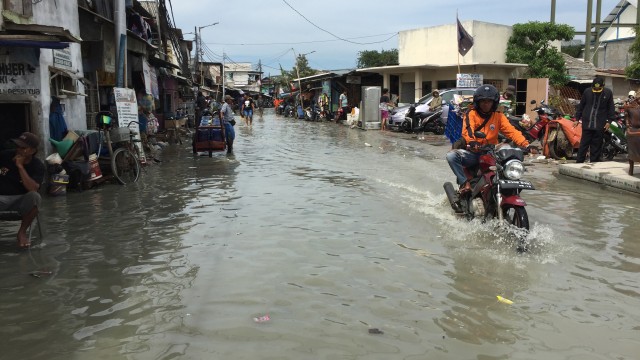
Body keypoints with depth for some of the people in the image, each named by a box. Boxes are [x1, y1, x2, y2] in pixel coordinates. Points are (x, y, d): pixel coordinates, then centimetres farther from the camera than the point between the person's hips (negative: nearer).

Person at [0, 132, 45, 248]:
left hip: (22, 200, 0)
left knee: (34, 196, -36)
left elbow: (33, 189, -25)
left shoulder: (38, 165, -9)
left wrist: (20, 166, -24)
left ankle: (22, 231, -15)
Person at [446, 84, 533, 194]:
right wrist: (471, 142, -44)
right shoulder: (471, 114, -1)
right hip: (473, 153, -2)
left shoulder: (498, 116, 7)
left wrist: (526, 145, -24)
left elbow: (512, 131, -6)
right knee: (451, 155, -28)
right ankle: (464, 182, -18)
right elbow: (467, 131, -20)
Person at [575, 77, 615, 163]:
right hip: (587, 123, 0)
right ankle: (579, 162, 5)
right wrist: (577, 118, 8)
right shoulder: (587, 91, 2)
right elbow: (581, 106, 10)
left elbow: (611, 108, 7)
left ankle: (594, 163, 13)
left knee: (596, 146, 6)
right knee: (584, 144, 1)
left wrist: (609, 121, 0)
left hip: (600, 125, 0)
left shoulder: (608, 93, 1)